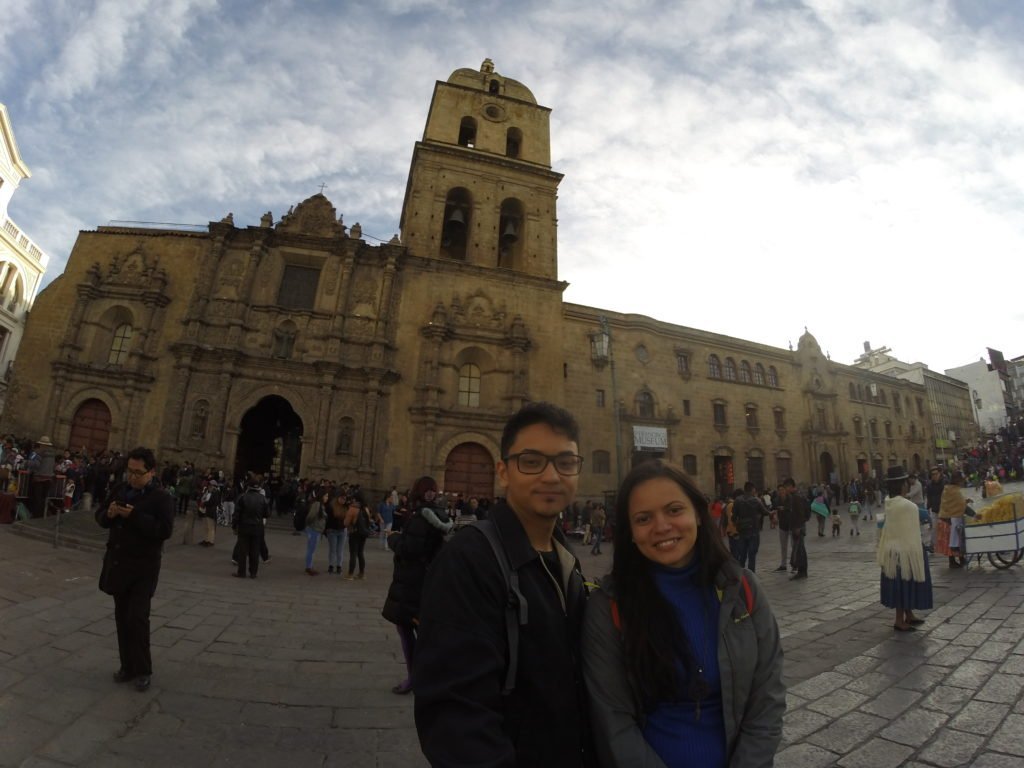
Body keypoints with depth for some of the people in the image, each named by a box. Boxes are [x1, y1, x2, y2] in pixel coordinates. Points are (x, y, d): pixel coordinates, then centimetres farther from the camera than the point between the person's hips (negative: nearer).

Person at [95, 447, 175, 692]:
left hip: (143, 566, -6)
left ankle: (143, 669, 9)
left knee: (137, 617, -6)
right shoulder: (119, 489, 7)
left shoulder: (162, 497, -13)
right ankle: (127, 666, 27)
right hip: (117, 562, 6)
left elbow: (165, 530, -21)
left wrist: (134, 515, -27)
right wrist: (109, 513, -10)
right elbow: (99, 516, 13)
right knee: (122, 616, 14)